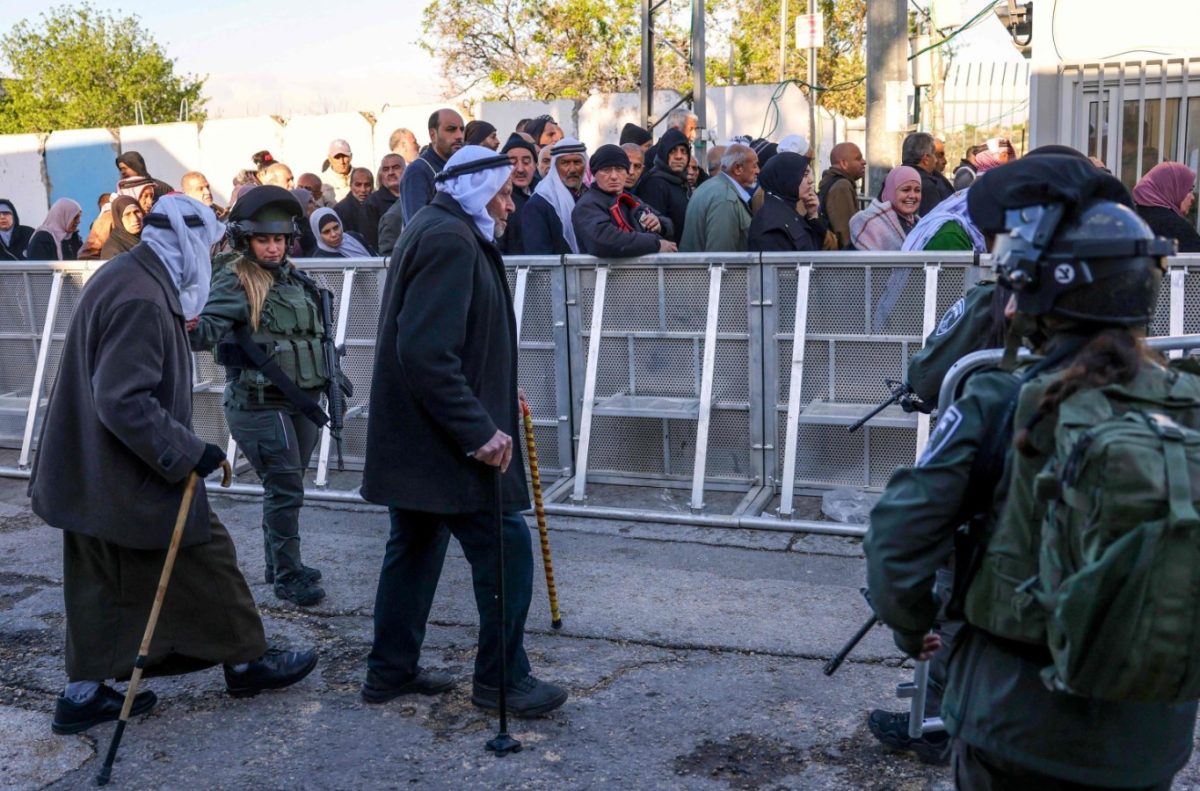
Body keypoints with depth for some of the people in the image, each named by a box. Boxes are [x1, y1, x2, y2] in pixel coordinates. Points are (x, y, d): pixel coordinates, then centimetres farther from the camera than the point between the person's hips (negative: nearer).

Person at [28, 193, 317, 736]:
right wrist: (188, 452, -24)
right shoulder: (142, 301, -25)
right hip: (130, 483, -10)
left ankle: (85, 692, 25)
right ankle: (246, 662, 22)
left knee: (102, 585, 16)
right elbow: (125, 402, -29)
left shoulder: (122, 277, 8)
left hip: (91, 476, 10)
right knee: (206, 560, 6)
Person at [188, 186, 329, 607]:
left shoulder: (294, 279, 11)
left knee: (285, 487, 16)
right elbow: (209, 329, -25)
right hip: (260, 403, -7)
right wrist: (193, 328, -46)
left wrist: (323, 384, 22)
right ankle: (287, 576, 7)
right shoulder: (235, 282, -11)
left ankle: (279, 564, 30)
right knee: (286, 488, -6)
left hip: (301, 400, 7)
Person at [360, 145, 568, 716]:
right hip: (443, 438, -11)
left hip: (412, 435, 11)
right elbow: (428, 353, -26)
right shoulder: (451, 240, -17)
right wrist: (479, 429, -25)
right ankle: (502, 680, 8)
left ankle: (391, 670, 27)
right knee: (506, 551, -3)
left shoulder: (435, 230, 16)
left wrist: (491, 402, 22)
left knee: (416, 547, 17)